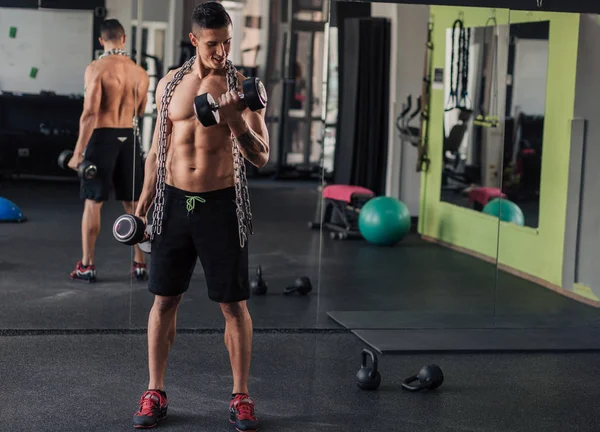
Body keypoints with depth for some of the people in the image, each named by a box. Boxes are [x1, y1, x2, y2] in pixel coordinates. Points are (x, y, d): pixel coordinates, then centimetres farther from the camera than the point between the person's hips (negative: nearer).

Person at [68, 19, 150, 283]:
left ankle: (87, 266, 6)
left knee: (93, 203, 3)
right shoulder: (140, 73, 4)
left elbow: (90, 113, -18)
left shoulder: (97, 68, -12)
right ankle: (140, 264, 15)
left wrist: (78, 152, -16)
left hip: (102, 137, -4)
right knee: (133, 204, 10)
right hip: (129, 138, 4)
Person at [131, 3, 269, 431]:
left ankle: (241, 397, 14)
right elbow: (158, 148, 14)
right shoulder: (170, 83, 6)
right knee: (165, 300, 6)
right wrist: (144, 200, 14)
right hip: (174, 201, 3)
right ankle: (155, 393, 18)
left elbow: (262, 156, -7)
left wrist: (236, 123, -24)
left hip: (221, 204, -2)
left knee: (234, 303, 2)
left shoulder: (243, 87, -3)